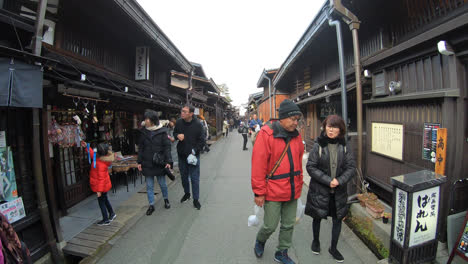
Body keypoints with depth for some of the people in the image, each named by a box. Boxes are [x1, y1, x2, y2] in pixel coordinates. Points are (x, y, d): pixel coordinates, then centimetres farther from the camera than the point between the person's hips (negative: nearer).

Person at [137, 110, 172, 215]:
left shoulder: (162, 131, -8)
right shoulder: (144, 132, 3)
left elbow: (167, 147, -7)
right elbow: (140, 148, 9)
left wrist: (168, 161, -12)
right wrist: (139, 162, 5)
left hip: (159, 163, -3)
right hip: (147, 164, 3)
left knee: (162, 184, 11)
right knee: (149, 186, 10)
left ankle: (166, 199, 36)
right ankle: (151, 205, 24)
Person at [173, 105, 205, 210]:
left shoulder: (197, 125, -13)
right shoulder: (179, 122, -3)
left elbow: (202, 140, -8)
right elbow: (174, 133, 15)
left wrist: (195, 150, -18)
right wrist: (177, 136, -9)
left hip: (193, 155, -4)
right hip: (181, 154, 4)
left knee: (195, 178, 2)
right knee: (184, 176, 19)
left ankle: (196, 199, 17)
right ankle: (186, 193, 42)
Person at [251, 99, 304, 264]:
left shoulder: (296, 135, 4)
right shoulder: (266, 134, -16)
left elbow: (298, 162, 13)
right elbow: (258, 165, -17)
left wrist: (298, 185, 15)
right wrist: (259, 192, -14)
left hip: (292, 191, 6)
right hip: (273, 191, -6)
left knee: (289, 225, 18)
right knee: (270, 226, 7)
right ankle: (260, 241, 41)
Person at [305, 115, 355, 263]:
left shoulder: (343, 146, -3)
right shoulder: (318, 145, -13)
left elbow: (351, 167, -3)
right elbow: (311, 167, -15)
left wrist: (339, 180, -18)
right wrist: (328, 180, -20)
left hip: (339, 191, 3)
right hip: (319, 189, -3)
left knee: (338, 218, 14)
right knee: (317, 217, 15)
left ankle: (333, 248, 38)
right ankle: (316, 241, 43)